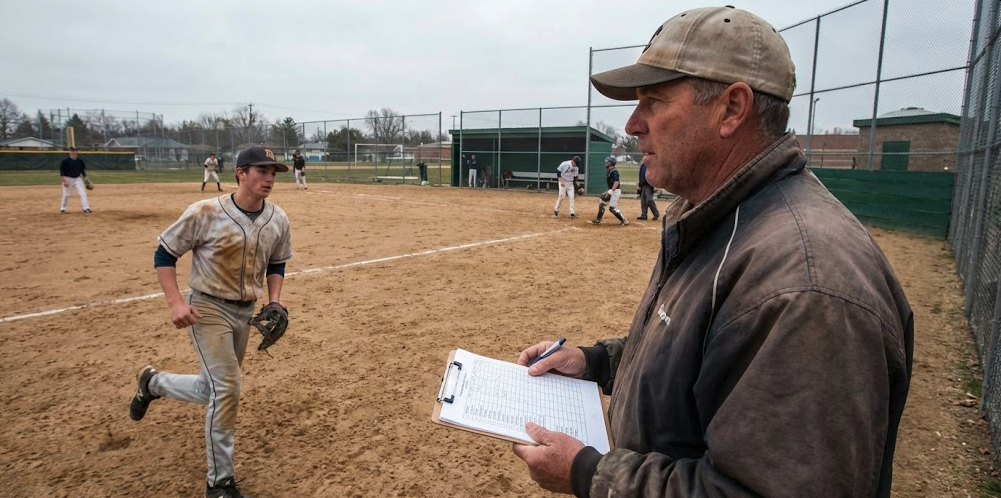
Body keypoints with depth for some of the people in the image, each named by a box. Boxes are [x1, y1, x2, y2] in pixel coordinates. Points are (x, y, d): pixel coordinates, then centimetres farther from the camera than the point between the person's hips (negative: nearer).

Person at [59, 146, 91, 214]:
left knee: (82, 193, -7)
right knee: (66, 194, 4)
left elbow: (83, 170, 12)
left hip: (77, 179, 3)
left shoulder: (80, 161, 2)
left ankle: (86, 208, -8)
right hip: (68, 179, -3)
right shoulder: (65, 160, -11)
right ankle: (62, 208, 19)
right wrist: (64, 181, -18)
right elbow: (62, 171, -11)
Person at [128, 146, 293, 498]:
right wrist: (175, 302, -18)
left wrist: (274, 304, -2)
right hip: (208, 309, -6)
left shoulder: (278, 220, -4)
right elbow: (164, 254, -8)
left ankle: (153, 382, 47)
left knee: (214, 391, 16)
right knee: (227, 388, -13)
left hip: (245, 313, 6)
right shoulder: (205, 213, -18)